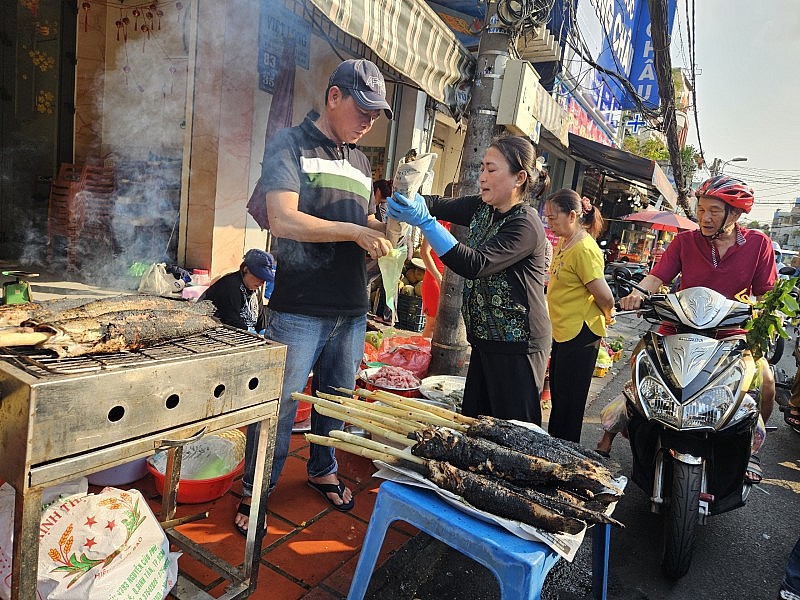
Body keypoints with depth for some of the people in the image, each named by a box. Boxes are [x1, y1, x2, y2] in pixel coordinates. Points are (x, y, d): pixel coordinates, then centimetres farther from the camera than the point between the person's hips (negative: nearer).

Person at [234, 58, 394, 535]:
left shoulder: (360, 162, 17)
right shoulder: (290, 145, -3)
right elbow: (284, 220, -17)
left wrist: (389, 227, 1)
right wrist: (356, 232, -16)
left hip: (353, 311, 6)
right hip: (300, 309, -6)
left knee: (336, 401, 18)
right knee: (280, 406, 4)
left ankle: (323, 470, 40)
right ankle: (256, 492, 24)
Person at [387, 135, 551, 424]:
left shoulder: (526, 226, -19)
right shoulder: (483, 208, 7)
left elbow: (476, 265, -28)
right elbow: (442, 205, 5)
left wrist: (424, 221, -32)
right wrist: (409, 199, -17)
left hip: (517, 348, -8)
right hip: (485, 339, 8)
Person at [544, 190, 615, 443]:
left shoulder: (584, 249, -21)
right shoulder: (563, 244, 10)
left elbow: (605, 298, -22)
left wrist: (606, 317, -3)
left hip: (580, 336, -10)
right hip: (562, 332, 10)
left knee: (569, 402, 2)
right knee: (557, 396, 19)